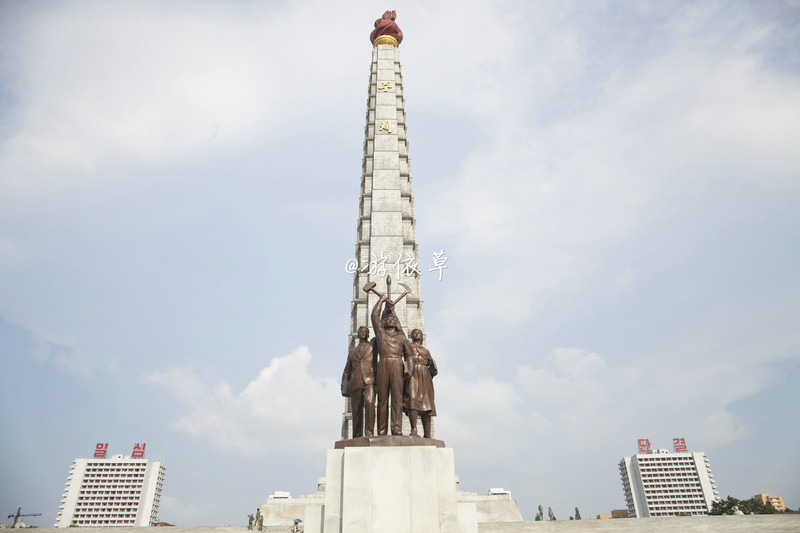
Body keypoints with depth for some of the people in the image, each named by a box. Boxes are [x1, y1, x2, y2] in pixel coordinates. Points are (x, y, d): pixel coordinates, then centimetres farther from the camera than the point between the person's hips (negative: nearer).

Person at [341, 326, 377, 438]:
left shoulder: (373, 346, 15)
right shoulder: (352, 352, 22)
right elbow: (347, 372, 21)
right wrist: (344, 388, 10)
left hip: (369, 381, -3)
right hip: (355, 384, 3)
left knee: (369, 403, -29)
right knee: (357, 413, 1)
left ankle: (369, 432, -30)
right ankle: (357, 438, 10)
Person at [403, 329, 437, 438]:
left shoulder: (426, 350, 31)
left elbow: (431, 362, 21)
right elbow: (407, 357, -1)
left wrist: (431, 364, -1)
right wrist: (408, 370, -17)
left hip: (425, 375, 4)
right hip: (413, 373, -4)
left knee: (426, 402, -4)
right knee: (412, 398, -21)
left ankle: (427, 434, -8)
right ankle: (414, 429, -28)